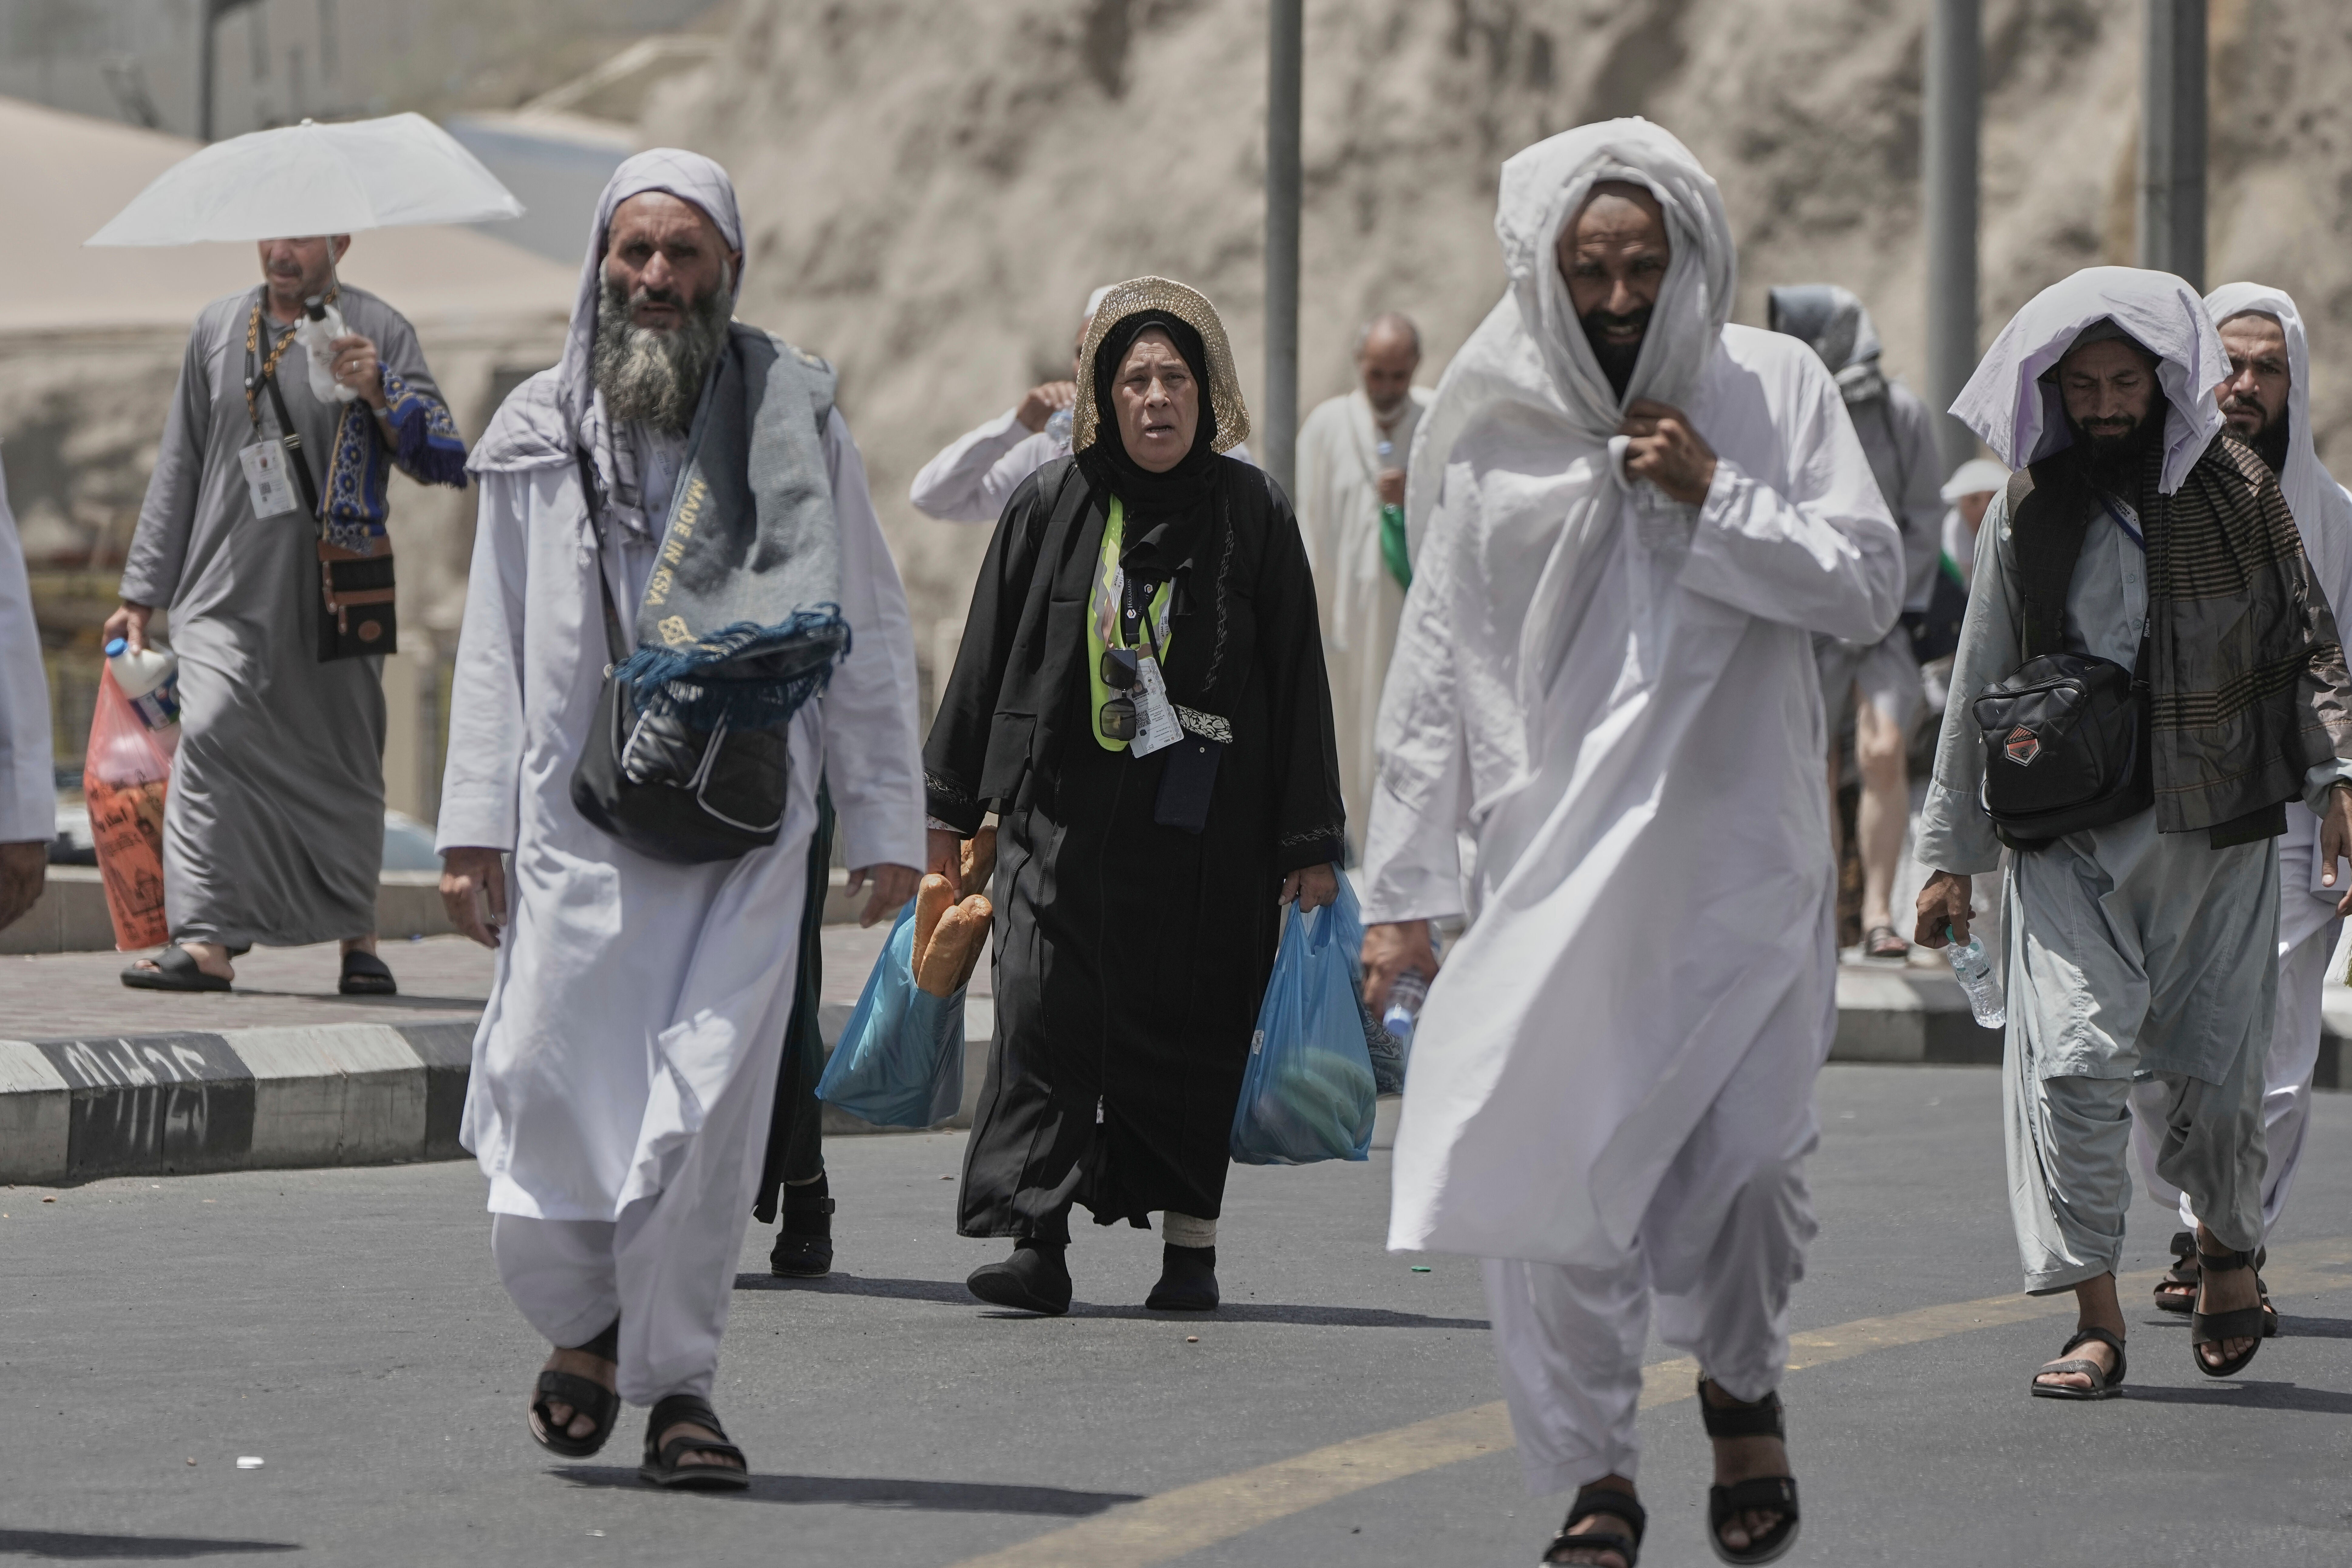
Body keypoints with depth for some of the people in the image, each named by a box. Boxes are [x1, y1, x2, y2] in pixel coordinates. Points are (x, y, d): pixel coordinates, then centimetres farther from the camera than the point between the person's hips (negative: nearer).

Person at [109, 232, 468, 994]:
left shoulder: (378, 332, 3)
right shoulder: (217, 329, 11)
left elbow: (442, 459, -1)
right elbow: (179, 467, 17)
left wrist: (378, 395, -19)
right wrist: (141, 593, 15)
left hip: (335, 596, -1)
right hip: (228, 592, 1)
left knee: (344, 766, 3)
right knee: (211, 737, -16)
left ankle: (358, 937, 19)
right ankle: (205, 941, -20)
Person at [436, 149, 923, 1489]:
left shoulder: (799, 422, 5)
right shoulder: (540, 434, 9)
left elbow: (871, 632, 8)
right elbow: (495, 639, 12)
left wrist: (887, 821, 5)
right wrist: (475, 825, 6)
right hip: (578, 824, 1)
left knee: (708, 1109, -7)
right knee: (553, 1092, -4)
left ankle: (678, 1378, 5)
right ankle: (582, 1324, 23)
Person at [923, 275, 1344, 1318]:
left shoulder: (1253, 515, 3)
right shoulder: (1051, 506, 5)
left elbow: (1298, 684, 3)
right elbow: (986, 658, 10)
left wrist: (1311, 842, 0)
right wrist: (948, 805, 9)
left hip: (1206, 830, 0)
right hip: (1064, 813, 0)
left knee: (1191, 1029, 4)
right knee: (1045, 1016, -10)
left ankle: (1190, 1243, 14)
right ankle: (1037, 1242, -13)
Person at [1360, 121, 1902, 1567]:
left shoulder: (1772, 388, 2)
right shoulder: (1494, 429, 4)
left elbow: (1871, 587, -1)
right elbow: (1437, 667, 7)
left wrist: (1717, 498, -13)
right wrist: (1405, 886, 6)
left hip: (1738, 851, -1)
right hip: (1554, 850, 1)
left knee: (1747, 1153, -4)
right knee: (1554, 1170, -6)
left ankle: (1744, 1383, 28)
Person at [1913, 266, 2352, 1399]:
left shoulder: (2235, 494, 4)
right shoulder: (2025, 517, 7)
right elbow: (1979, 689, 12)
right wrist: (1952, 856, 12)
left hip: (2217, 834, -1)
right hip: (2067, 837, 1)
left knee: (2214, 1069, 1)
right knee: (2074, 1058, -13)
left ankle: (2227, 1244, 32)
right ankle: (2095, 1319, -9)